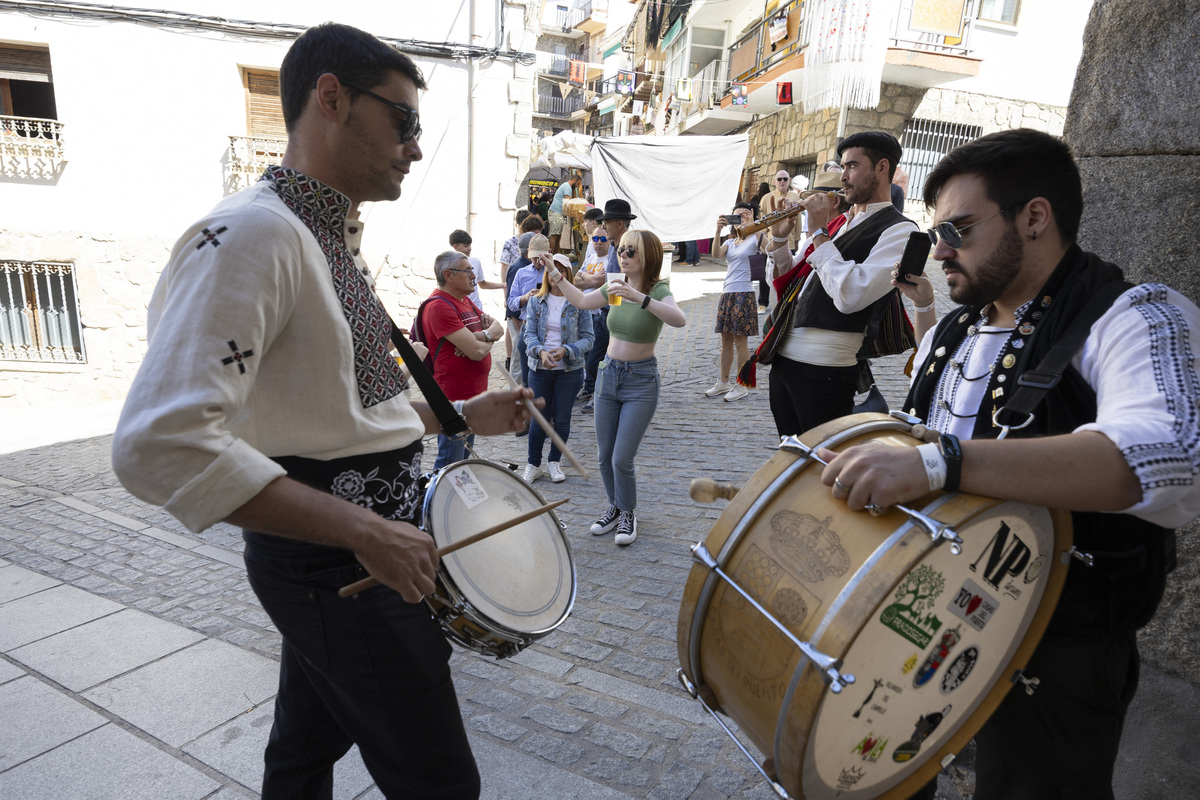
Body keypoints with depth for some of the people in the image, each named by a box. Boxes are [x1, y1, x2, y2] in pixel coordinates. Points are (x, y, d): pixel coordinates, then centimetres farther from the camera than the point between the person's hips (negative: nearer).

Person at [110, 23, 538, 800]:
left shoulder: (338, 239, 12)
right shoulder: (254, 232, -19)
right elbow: (160, 444, -28)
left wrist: (464, 415, 12)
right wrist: (365, 531, -27)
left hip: (350, 552, 9)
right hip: (335, 563, -9)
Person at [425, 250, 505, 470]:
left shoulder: (464, 300, 13)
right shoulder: (439, 306, -19)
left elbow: (499, 328, 10)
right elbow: (477, 352, -25)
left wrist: (480, 336, -12)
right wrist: (489, 338, -3)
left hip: (474, 392, 10)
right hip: (454, 399, -10)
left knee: (464, 460, 21)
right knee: (449, 466, -1)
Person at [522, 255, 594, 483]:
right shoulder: (536, 301, 3)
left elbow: (587, 338, -3)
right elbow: (529, 334, 0)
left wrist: (565, 350, -20)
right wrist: (541, 352, -20)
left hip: (569, 370, -1)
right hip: (539, 368, 1)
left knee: (562, 419, 8)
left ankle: (554, 461, 28)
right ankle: (534, 465, 22)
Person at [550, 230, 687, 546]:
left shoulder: (658, 290, -14)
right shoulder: (615, 285, 3)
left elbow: (679, 320, -35)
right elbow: (582, 301, 21)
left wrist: (640, 298, -42)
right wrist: (558, 278, 12)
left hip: (641, 382, -5)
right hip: (608, 375, 6)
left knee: (622, 460, -6)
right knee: (605, 456, 12)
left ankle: (628, 514, 21)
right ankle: (615, 507, 36)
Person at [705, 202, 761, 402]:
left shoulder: (754, 239, 0)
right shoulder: (730, 242, 14)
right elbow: (716, 254, -4)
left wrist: (751, 224, -21)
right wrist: (718, 231, -15)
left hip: (744, 294, -6)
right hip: (727, 293, 6)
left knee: (739, 342, -3)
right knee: (726, 340, 11)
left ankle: (742, 386, 7)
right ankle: (723, 383, 22)